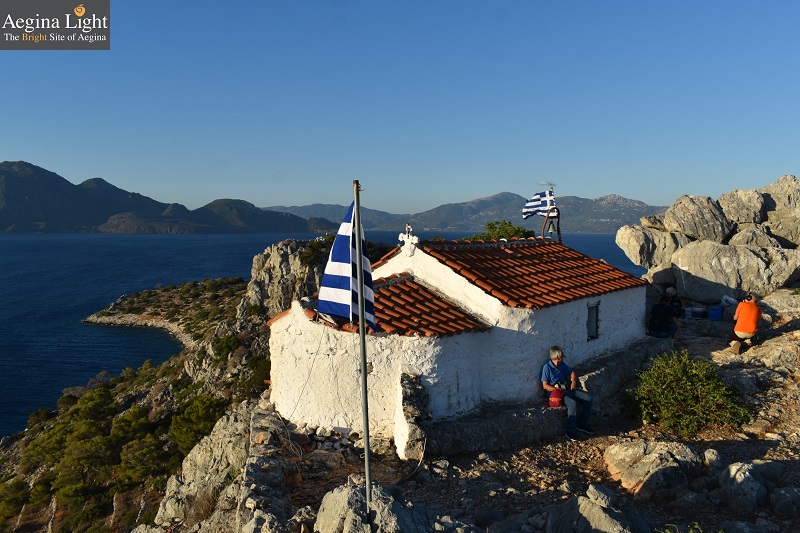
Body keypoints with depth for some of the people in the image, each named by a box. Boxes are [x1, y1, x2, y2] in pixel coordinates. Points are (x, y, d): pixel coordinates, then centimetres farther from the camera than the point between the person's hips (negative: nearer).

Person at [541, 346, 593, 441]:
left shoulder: (562, 364, 10)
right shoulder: (547, 367, -11)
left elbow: (572, 372, 24)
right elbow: (545, 386, -13)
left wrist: (574, 381, 3)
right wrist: (559, 390, -20)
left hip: (566, 389, 8)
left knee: (588, 398, -6)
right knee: (572, 403, -34)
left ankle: (582, 424, 4)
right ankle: (570, 432, -24)